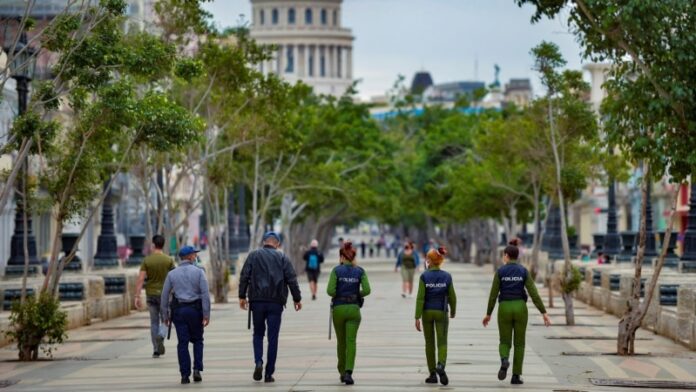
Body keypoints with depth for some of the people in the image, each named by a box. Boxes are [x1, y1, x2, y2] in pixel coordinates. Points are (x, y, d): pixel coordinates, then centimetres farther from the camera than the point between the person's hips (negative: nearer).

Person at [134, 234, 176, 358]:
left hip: (150, 294, 1)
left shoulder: (146, 260, -3)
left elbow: (140, 279, -9)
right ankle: (160, 336, -21)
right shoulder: (169, 260, -5)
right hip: (164, 294, -1)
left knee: (154, 322, 10)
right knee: (165, 320, 10)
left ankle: (156, 350, 9)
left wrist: (137, 296, -8)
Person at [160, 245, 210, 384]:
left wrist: (165, 315, 9)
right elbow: (205, 294, -9)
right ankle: (197, 369, -1)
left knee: (182, 343, 3)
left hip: (178, 310, 2)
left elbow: (165, 295, 4)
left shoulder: (172, 274, 5)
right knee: (197, 341, 14)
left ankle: (185, 375, 0)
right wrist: (206, 314, -8)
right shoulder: (198, 272, -2)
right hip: (195, 310, -1)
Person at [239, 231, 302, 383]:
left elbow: (244, 277, 0)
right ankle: (269, 373, 3)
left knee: (258, 334, 16)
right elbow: (292, 280, 0)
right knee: (273, 337, 4)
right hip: (276, 302, -1)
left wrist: (242, 296, 4)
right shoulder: (282, 258, 3)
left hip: (257, 301, 1)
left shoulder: (253, 256, 5)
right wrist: (297, 299, 6)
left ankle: (258, 362, -8)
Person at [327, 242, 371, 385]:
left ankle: (342, 372, 24)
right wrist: (357, 295, 10)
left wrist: (337, 295, 8)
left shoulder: (336, 270, -5)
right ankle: (348, 372, -22)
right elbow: (367, 290, -9)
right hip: (354, 309, 0)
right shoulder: (360, 271, 0)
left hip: (338, 308, 0)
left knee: (341, 342, 15)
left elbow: (330, 290, -13)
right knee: (351, 341, -5)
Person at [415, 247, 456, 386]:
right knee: (442, 342, 1)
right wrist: (453, 311, 20)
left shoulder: (424, 276, -8)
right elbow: (452, 297, 2)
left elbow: (420, 298, -11)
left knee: (429, 343, 11)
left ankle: (433, 374, 15)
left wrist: (417, 317, -11)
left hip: (427, 312, 0)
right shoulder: (447, 276, -3)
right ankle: (441, 365, -28)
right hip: (441, 312, 0)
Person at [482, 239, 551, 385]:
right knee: (519, 343, 12)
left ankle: (504, 361, -24)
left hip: (504, 309, -1)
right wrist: (544, 313, -6)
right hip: (520, 308, 1)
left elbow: (493, 294, -3)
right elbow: (534, 294, -7)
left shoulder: (500, 271, -4)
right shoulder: (524, 271, -1)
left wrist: (488, 314, 7)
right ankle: (516, 376, 7)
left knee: (505, 343, 10)